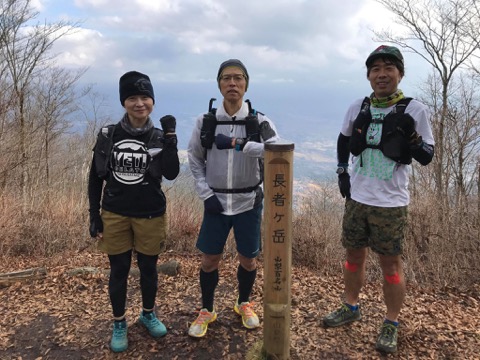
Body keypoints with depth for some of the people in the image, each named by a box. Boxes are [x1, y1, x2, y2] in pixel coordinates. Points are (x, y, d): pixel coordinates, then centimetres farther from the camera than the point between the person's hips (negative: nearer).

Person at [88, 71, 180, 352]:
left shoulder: (159, 137, -4)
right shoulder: (108, 135, -3)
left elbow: (171, 174, -17)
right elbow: (95, 177, 2)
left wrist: (170, 138, -21)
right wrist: (94, 216, 1)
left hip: (150, 216, 0)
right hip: (114, 215, 1)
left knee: (149, 268, 14)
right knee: (119, 271, 11)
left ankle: (149, 314, 39)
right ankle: (119, 324, 31)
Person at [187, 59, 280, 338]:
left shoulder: (260, 121, -8)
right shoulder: (205, 121, -4)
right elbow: (195, 160, 4)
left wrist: (238, 144, -32)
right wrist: (206, 195, -5)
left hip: (249, 202, 0)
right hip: (216, 202, 1)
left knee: (248, 259, 13)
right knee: (210, 260, 10)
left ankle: (244, 304, 40)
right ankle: (207, 310, 33)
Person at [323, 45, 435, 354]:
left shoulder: (414, 110, -8)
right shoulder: (357, 108, 1)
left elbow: (427, 157, -5)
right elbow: (344, 140, 18)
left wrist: (413, 139, -26)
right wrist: (342, 170, 6)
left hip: (391, 203, -4)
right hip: (357, 198, 4)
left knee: (391, 263, 6)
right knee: (354, 255, 17)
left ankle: (391, 325, 25)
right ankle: (351, 308, 38)